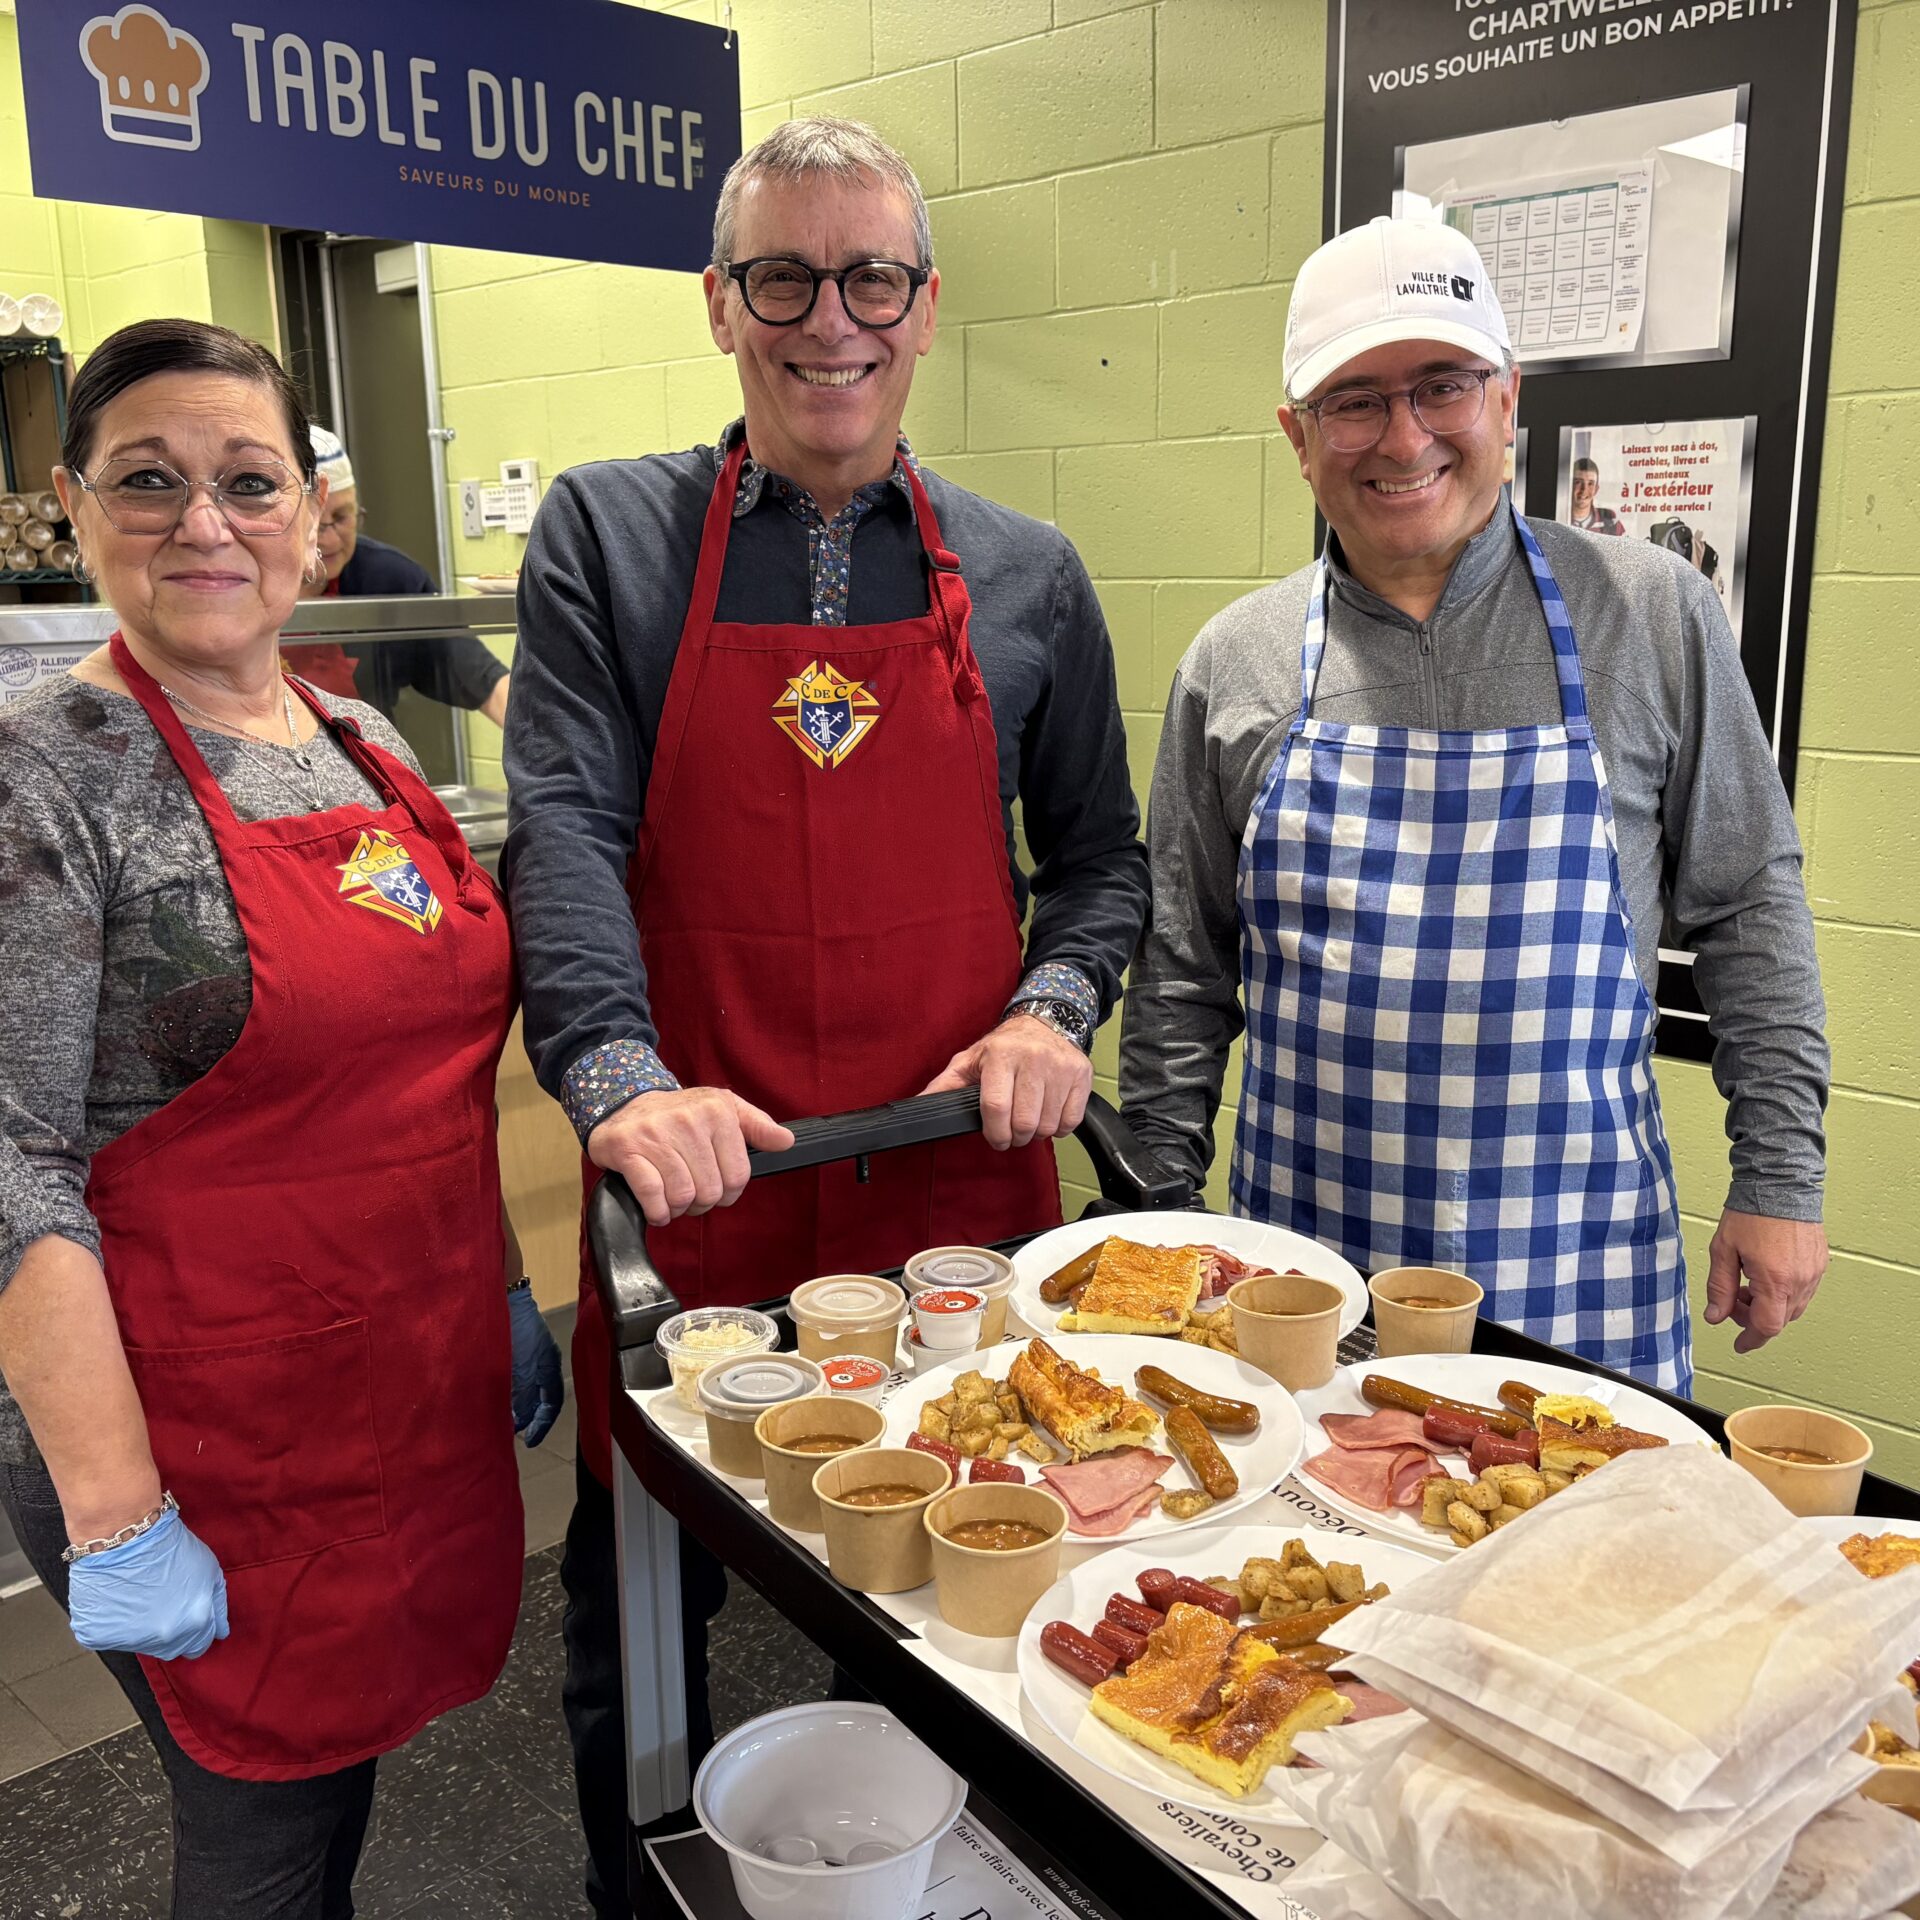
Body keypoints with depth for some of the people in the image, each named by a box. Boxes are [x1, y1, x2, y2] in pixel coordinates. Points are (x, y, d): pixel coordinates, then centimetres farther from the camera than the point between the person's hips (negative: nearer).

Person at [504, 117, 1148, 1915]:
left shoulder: (1026, 579, 7)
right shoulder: (606, 536, 1)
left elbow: (1097, 856, 12)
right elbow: (564, 831, -9)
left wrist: (1053, 1008, -8)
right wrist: (620, 1081, -24)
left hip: (958, 1173, 2)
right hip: (695, 1177, -1)